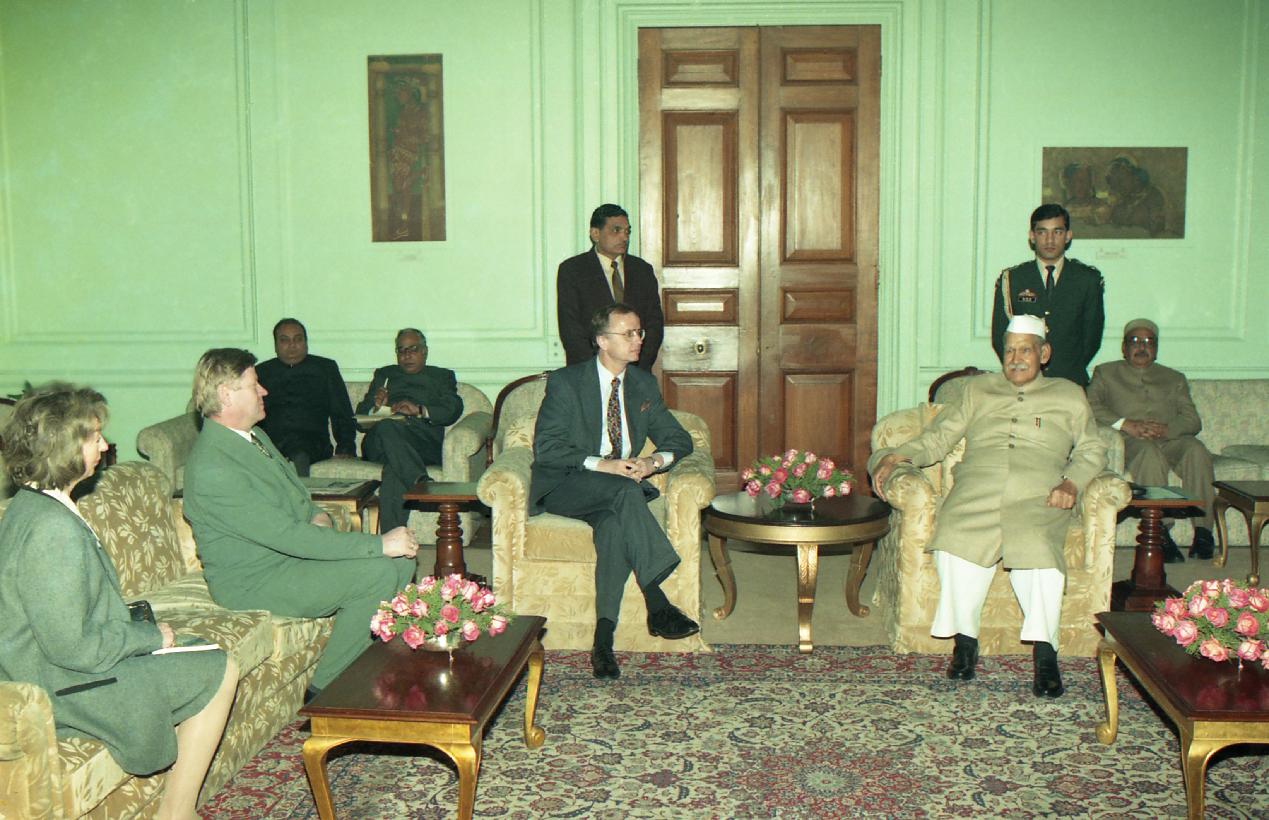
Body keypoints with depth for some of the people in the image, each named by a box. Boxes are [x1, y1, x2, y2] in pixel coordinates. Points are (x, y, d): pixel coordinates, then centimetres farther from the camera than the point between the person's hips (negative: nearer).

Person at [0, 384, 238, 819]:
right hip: (66, 689, -10)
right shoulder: (53, 527, -28)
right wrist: (150, 635, -13)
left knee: (210, 664, 17)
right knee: (219, 674, -2)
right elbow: (72, 647, -26)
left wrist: (136, 627, 5)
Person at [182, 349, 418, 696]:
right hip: (254, 582, -10)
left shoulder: (255, 435, 8)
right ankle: (326, 688, -10)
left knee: (401, 559, -2)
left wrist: (317, 514, -3)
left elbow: (295, 492, 23)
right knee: (377, 573, -24)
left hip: (293, 550, 10)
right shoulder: (211, 469, -24)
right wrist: (379, 544, -27)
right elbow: (287, 536, -28)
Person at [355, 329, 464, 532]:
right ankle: (422, 484, -54)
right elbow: (361, 413, 24)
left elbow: (453, 410, 9)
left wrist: (419, 410, -9)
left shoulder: (442, 376, 30)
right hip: (378, 442, 1)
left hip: (423, 438, -1)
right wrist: (376, 406, -1)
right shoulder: (384, 375, 37)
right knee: (386, 427, -39)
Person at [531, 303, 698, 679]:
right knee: (625, 490, -36)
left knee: (614, 523, -34)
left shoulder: (644, 384, 12)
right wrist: (601, 465, -24)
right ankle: (657, 605, -39)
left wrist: (654, 461, -11)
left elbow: (679, 438, 12)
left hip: (624, 486, 4)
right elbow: (545, 447, -12)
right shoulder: (566, 381, -4)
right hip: (567, 487, -3)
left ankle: (604, 637, -36)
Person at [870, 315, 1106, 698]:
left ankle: (1045, 652, -23)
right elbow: (937, 439, 20)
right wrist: (897, 457, 2)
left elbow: (1091, 450, 17)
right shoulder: (978, 389, 26)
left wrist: (1072, 482, -4)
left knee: (1037, 550, -34)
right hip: (975, 492, 1)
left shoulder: (1069, 396, 24)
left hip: (1036, 498, -1)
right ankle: (965, 639, -16)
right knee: (955, 544, -32)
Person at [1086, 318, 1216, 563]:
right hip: (1129, 442, -2)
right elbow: (1089, 407, 2)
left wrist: (1166, 429, -10)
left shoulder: (1174, 378, 27)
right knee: (1149, 452, -36)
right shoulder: (1106, 373, 21)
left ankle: (1203, 531, -31)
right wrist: (1127, 425, -13)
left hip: (1171, 440, 3)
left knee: (1196, 449, -30)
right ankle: (1160, 532, -39)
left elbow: (1193, 420, 12)